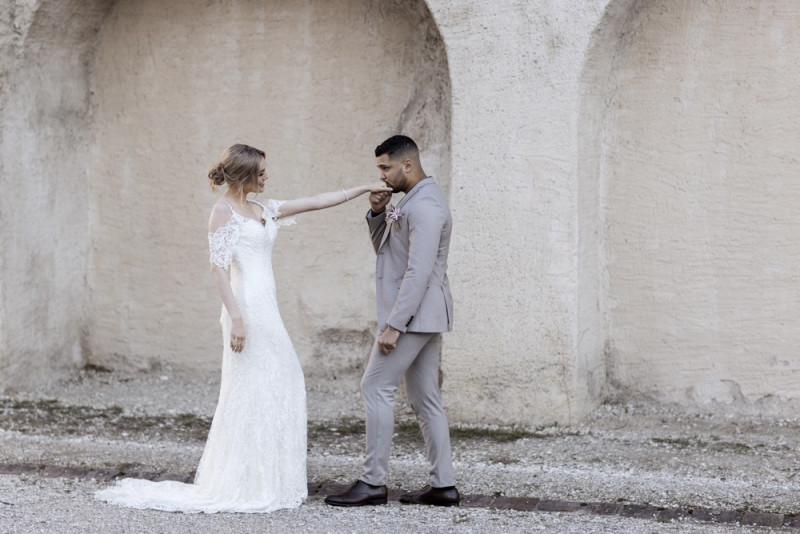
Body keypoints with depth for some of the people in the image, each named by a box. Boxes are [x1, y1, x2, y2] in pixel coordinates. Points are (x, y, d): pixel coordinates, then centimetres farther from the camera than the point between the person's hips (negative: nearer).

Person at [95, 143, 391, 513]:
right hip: (247, 307, -9)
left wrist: (364, 189, 18)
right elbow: (218, 267, -14)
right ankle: (242, 487, -2)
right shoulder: (224, 210, -7)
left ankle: (268, 483, 13)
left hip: (266, 309, 9)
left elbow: (316, 202, 20)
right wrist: (235, 318, -21)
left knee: (280, 389, 8)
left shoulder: (262, 210, 17)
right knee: (249, 392, -7)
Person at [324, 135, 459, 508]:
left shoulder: (424, 206, -18)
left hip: (414, 315, -10)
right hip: (423, 317, 10)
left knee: (375, 388, -7)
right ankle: (443, 486, 11)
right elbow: (384, 248, 24)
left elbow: (419, 271, -24)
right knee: (425, 398, 10)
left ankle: (373, 483, -5)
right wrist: (378, 213, 5)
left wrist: (394, 325, -24)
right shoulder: (412, 201, 15)